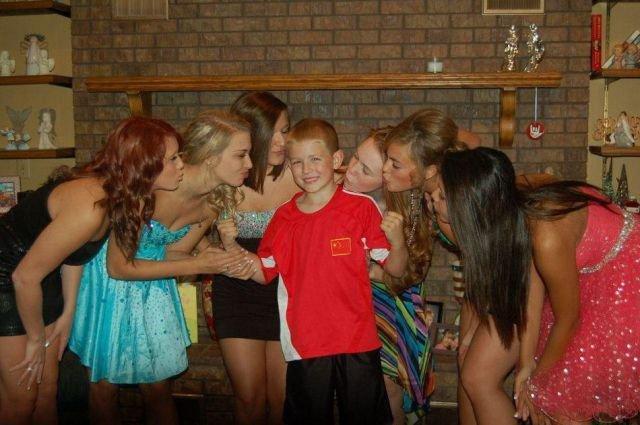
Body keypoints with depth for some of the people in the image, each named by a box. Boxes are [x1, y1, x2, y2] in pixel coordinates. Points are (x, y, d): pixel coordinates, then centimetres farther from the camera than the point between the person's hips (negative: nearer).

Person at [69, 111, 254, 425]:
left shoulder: (217, 200, -12)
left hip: (154, 284, 5)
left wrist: (213, 257, -23)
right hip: (110, 281, -5)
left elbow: (171, 252, -2)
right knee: (104, 386, 8)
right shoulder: (150, 188, -32)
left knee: (158, 389, 7)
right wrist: (198, 266, -26)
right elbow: (118, 268, -25)